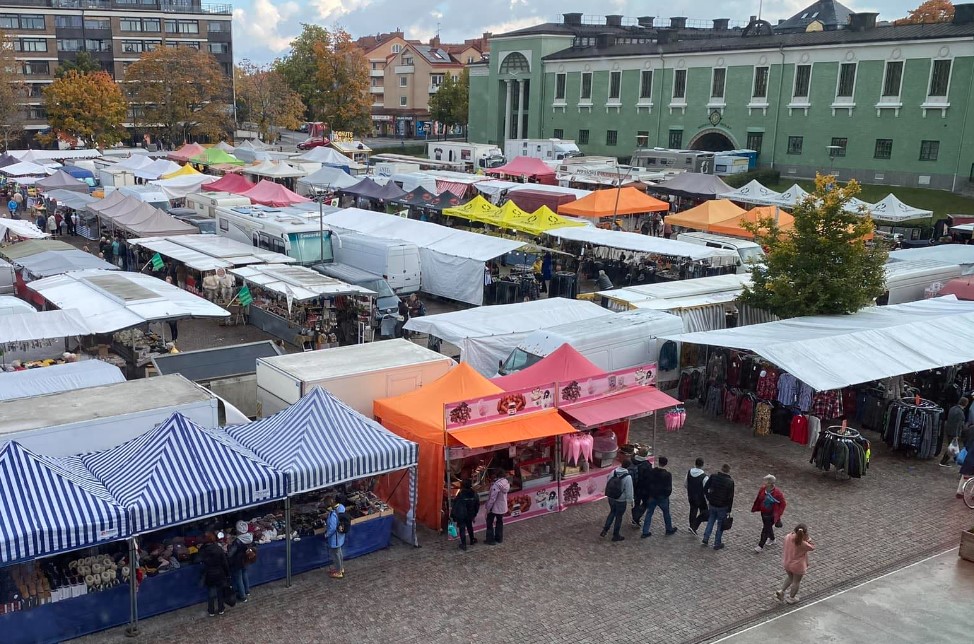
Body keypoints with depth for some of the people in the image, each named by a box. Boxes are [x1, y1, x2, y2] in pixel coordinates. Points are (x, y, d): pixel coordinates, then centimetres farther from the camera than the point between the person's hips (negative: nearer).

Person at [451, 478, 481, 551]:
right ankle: (472, 540, 40)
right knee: (469, 527, 25)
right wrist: (474, 514, 16)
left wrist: (453, 515, -5)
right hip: (470, 515, 5)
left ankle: (463, 544, 4)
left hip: (461, 515, -5)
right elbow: (477, 505, 3)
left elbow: (455, 506, -16)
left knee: (462, 529, 4)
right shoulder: (474, 494, -7)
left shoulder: (460, 495, -22)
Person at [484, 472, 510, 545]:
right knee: (499, 522, 21)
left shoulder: (497, 484, -30)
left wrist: (488, 508, -15)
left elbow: (492, 498, -25)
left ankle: (490, 540, 14)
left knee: (490, 523, 9)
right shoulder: (506, 482, -6)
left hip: (494, 507, -7)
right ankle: (499, 538, 31)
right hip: (502, 507, 7)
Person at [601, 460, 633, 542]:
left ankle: (605, 530, 22)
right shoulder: (627, 477, -22)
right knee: (619, 516, 12)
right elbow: (629, 491, -17)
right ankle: (615, 535, 24)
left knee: (612, 512, 27)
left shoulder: (613, 472, -7)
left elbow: (607, 484, 4)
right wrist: (630, 500, -2)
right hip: (621, 500, -5)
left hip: (610, 498, 5)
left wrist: (607, 496, 17)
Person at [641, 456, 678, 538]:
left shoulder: (651, 472, -7)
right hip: (662, 497, -3)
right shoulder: (667, 475, -17)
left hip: (652, 497, 3)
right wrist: (666, 495, 3)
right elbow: (669, 488, -15)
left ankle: (645, 532, 11)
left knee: (649, 513, 11)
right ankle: (669, 530, 34)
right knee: (666, 513, 18)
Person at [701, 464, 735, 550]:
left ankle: (706, 539, 23)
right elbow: (730, 497, -14)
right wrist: (729, 510, -5)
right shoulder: (730, 482, -18)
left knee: (710, 521, 23)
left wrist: (708, 498, 12)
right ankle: (717, 544, 19)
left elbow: (705, 489, -3)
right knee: (720, 524, 11)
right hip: (723, 507, -3)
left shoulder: (713, 477, -9)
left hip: (712, 504, 3)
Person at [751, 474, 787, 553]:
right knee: (768, 527, 25)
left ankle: (761, 546, 9)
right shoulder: (762, 489, -10)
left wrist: (778, 515, -16)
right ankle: (772, 540, 49)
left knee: (765, 530, -3)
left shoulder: (777, 493, -24)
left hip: (771, 515, -6)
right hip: (763, 513, 6)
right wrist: (755, 508, 9)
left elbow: (783, 504, -14)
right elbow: (758, 499, 6)